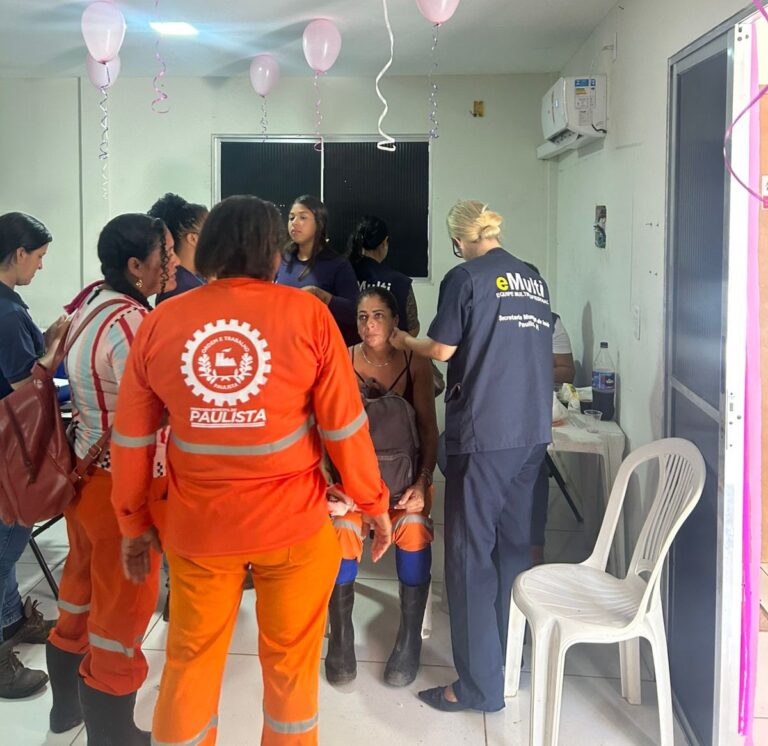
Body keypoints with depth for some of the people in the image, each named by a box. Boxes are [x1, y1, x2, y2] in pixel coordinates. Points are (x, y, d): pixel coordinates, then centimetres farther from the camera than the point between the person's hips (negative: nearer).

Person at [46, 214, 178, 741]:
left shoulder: (89, 302, 4)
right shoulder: (133, 323, -24)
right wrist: (154, 502, -16)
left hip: (84, 471, 9)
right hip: (124, 487, -9)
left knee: (83, 594, 25)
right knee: (121, 613, 8)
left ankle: (67, 706, 46)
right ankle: (111, 732, 26)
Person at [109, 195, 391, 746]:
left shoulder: (160, 322, -2)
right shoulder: (307, 314, -10)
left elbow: (132, 440, 3)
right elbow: (345, 426, -8)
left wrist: (134, 523, 15)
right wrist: (375, 505, 5)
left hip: (196, 526, 2)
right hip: (293, 522, -2)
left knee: (189, 661, 18)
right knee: (290, 661, 16)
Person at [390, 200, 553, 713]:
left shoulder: (466, 277, -5)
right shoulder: (535, 280, 13)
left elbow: (442, 349, -6)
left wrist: (407, 342, 13)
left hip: (484, 434, -6)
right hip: (533, 431, 7)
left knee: (471, 553, -1)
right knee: (514, 544, 15)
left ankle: (480, 685, 3)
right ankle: (509, 661, 26)